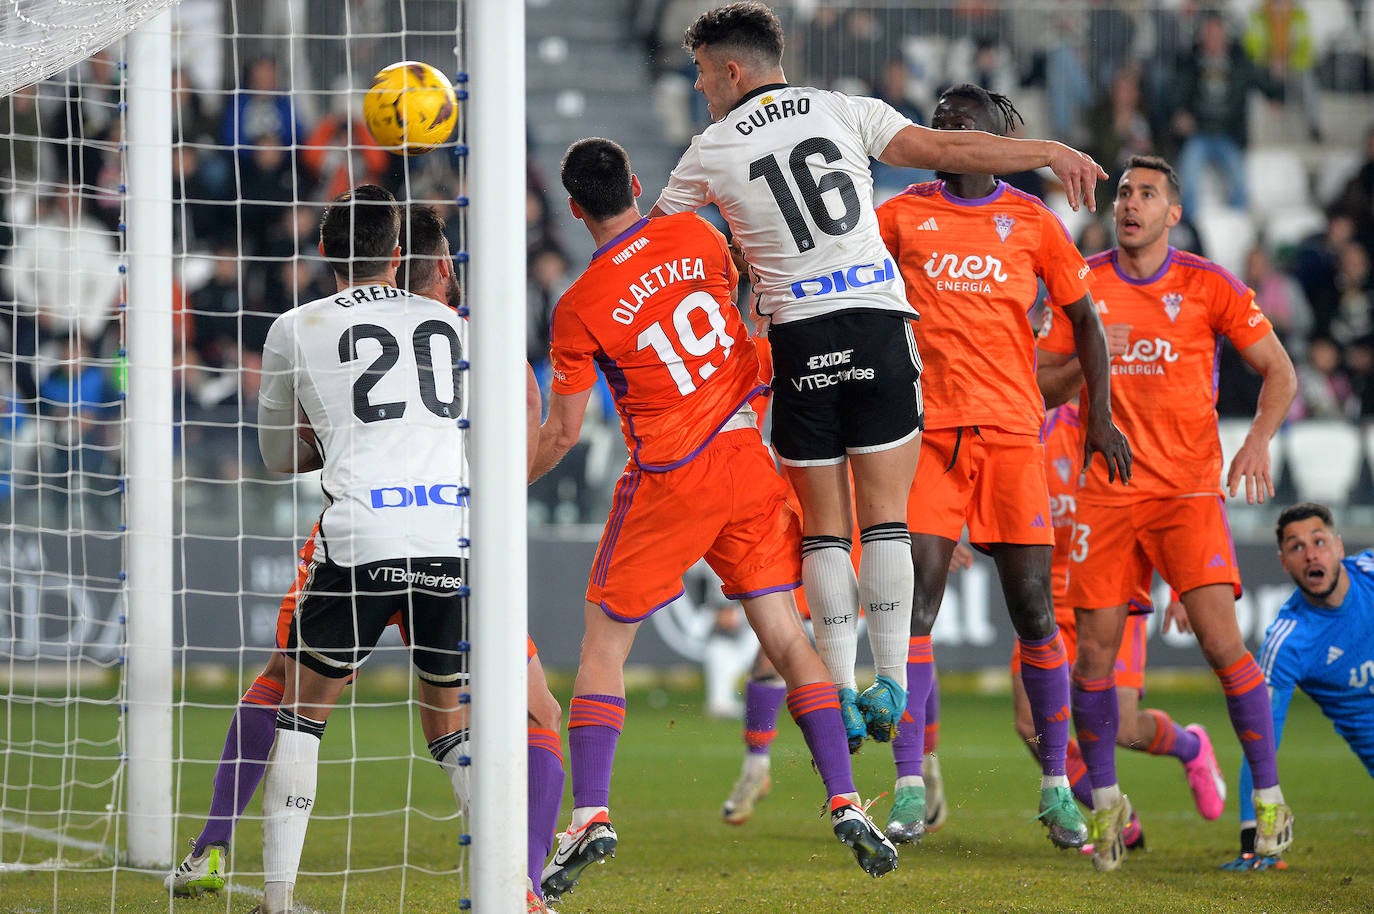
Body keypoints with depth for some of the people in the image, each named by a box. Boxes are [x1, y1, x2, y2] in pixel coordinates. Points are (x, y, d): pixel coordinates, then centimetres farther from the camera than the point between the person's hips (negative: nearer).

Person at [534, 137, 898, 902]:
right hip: (747, 459, 4)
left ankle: (592, 815, -4)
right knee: (786, 636, 8)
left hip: (669, 484, -4)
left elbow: (563, 433, -3)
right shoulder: (695, 236, -1)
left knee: (604, 644, 7)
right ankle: (846, 803, -1)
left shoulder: (581, 307, -10)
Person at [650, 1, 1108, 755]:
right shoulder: (843, 112, 5)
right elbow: (946, 151, -1)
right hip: (878, 319, 1)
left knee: (823, 526, 6)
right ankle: (892, 686, 0)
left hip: (798, 337, -1)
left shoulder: (712, 152, 3)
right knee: (884, 513, 5)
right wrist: (1052, 151, 4)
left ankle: (842, 697, 2)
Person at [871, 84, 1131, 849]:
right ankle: (910, 786, -7)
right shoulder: (903, 214, 8)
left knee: (1034, 612, 0)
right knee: (917, 604, -9)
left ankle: (1056, 785, 12)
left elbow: (1085, 319, 13)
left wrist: (1100, 416, 6)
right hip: (927, 432, 0)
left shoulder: (1032, 222, 8)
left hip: (1013, 428, 0)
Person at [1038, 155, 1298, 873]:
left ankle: (1269, 795, -4)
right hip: (1106, 492, 2)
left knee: (1220, 637, -15)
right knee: (1095, 647, -1)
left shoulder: (1207, 285, 0)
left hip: (1188, 489, -2)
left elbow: (1278, 370, 4)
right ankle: (1104, 801, 17)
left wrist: (1259, 440, -13)